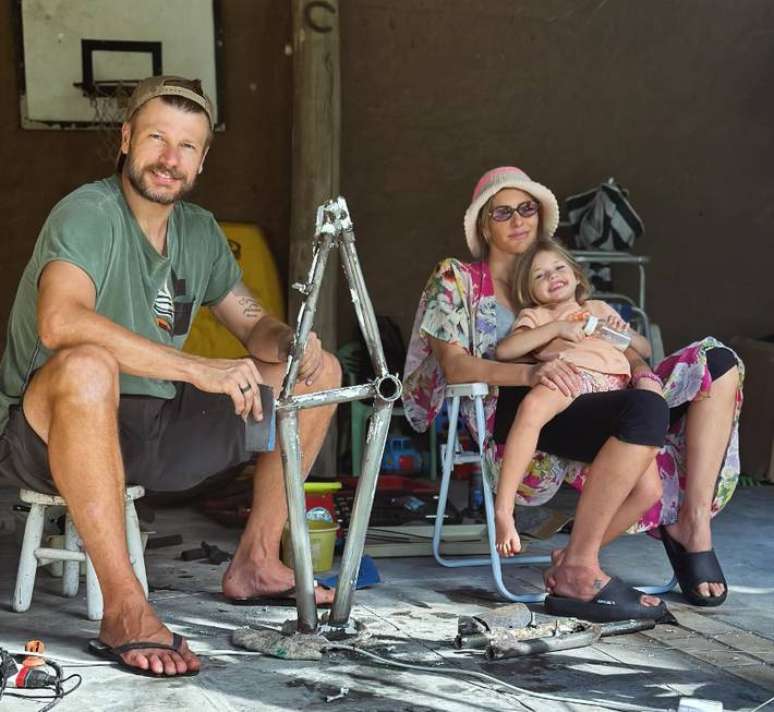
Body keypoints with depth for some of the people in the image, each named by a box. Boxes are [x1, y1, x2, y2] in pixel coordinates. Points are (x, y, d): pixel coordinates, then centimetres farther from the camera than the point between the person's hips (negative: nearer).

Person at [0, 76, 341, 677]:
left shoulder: (201, 232, 9)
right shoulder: (88, 215, -16)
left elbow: (253, 324, 16)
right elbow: (59, 322, -35)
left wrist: (289, 342, -10)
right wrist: (199, 369, -39)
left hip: (155, 431, 8)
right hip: (50, 434, -7)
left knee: (319, 370, 7)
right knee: (87, 366, -43)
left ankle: (257, 561, 9)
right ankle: (124, 609, -36)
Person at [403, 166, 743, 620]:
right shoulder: (457, 281, 14)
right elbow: (454, 366, -3)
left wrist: (642, 368, -6)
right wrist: (530, 373, -22)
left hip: (579, 406, 6)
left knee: (720, 364, -10)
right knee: (645, 411, -36)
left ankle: (693, 523, -19)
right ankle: (577, 566, -29)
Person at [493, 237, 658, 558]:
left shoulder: (600, 309, 42)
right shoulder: (534, 316, 31)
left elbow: (644, 349, 40)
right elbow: (503, 351, 10)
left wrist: (623, 332, 17)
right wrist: (556, 328, 3)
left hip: (613, 384, 3)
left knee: (648, 489, -19)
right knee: (532, 406, -43)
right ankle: (503, 509, -41)